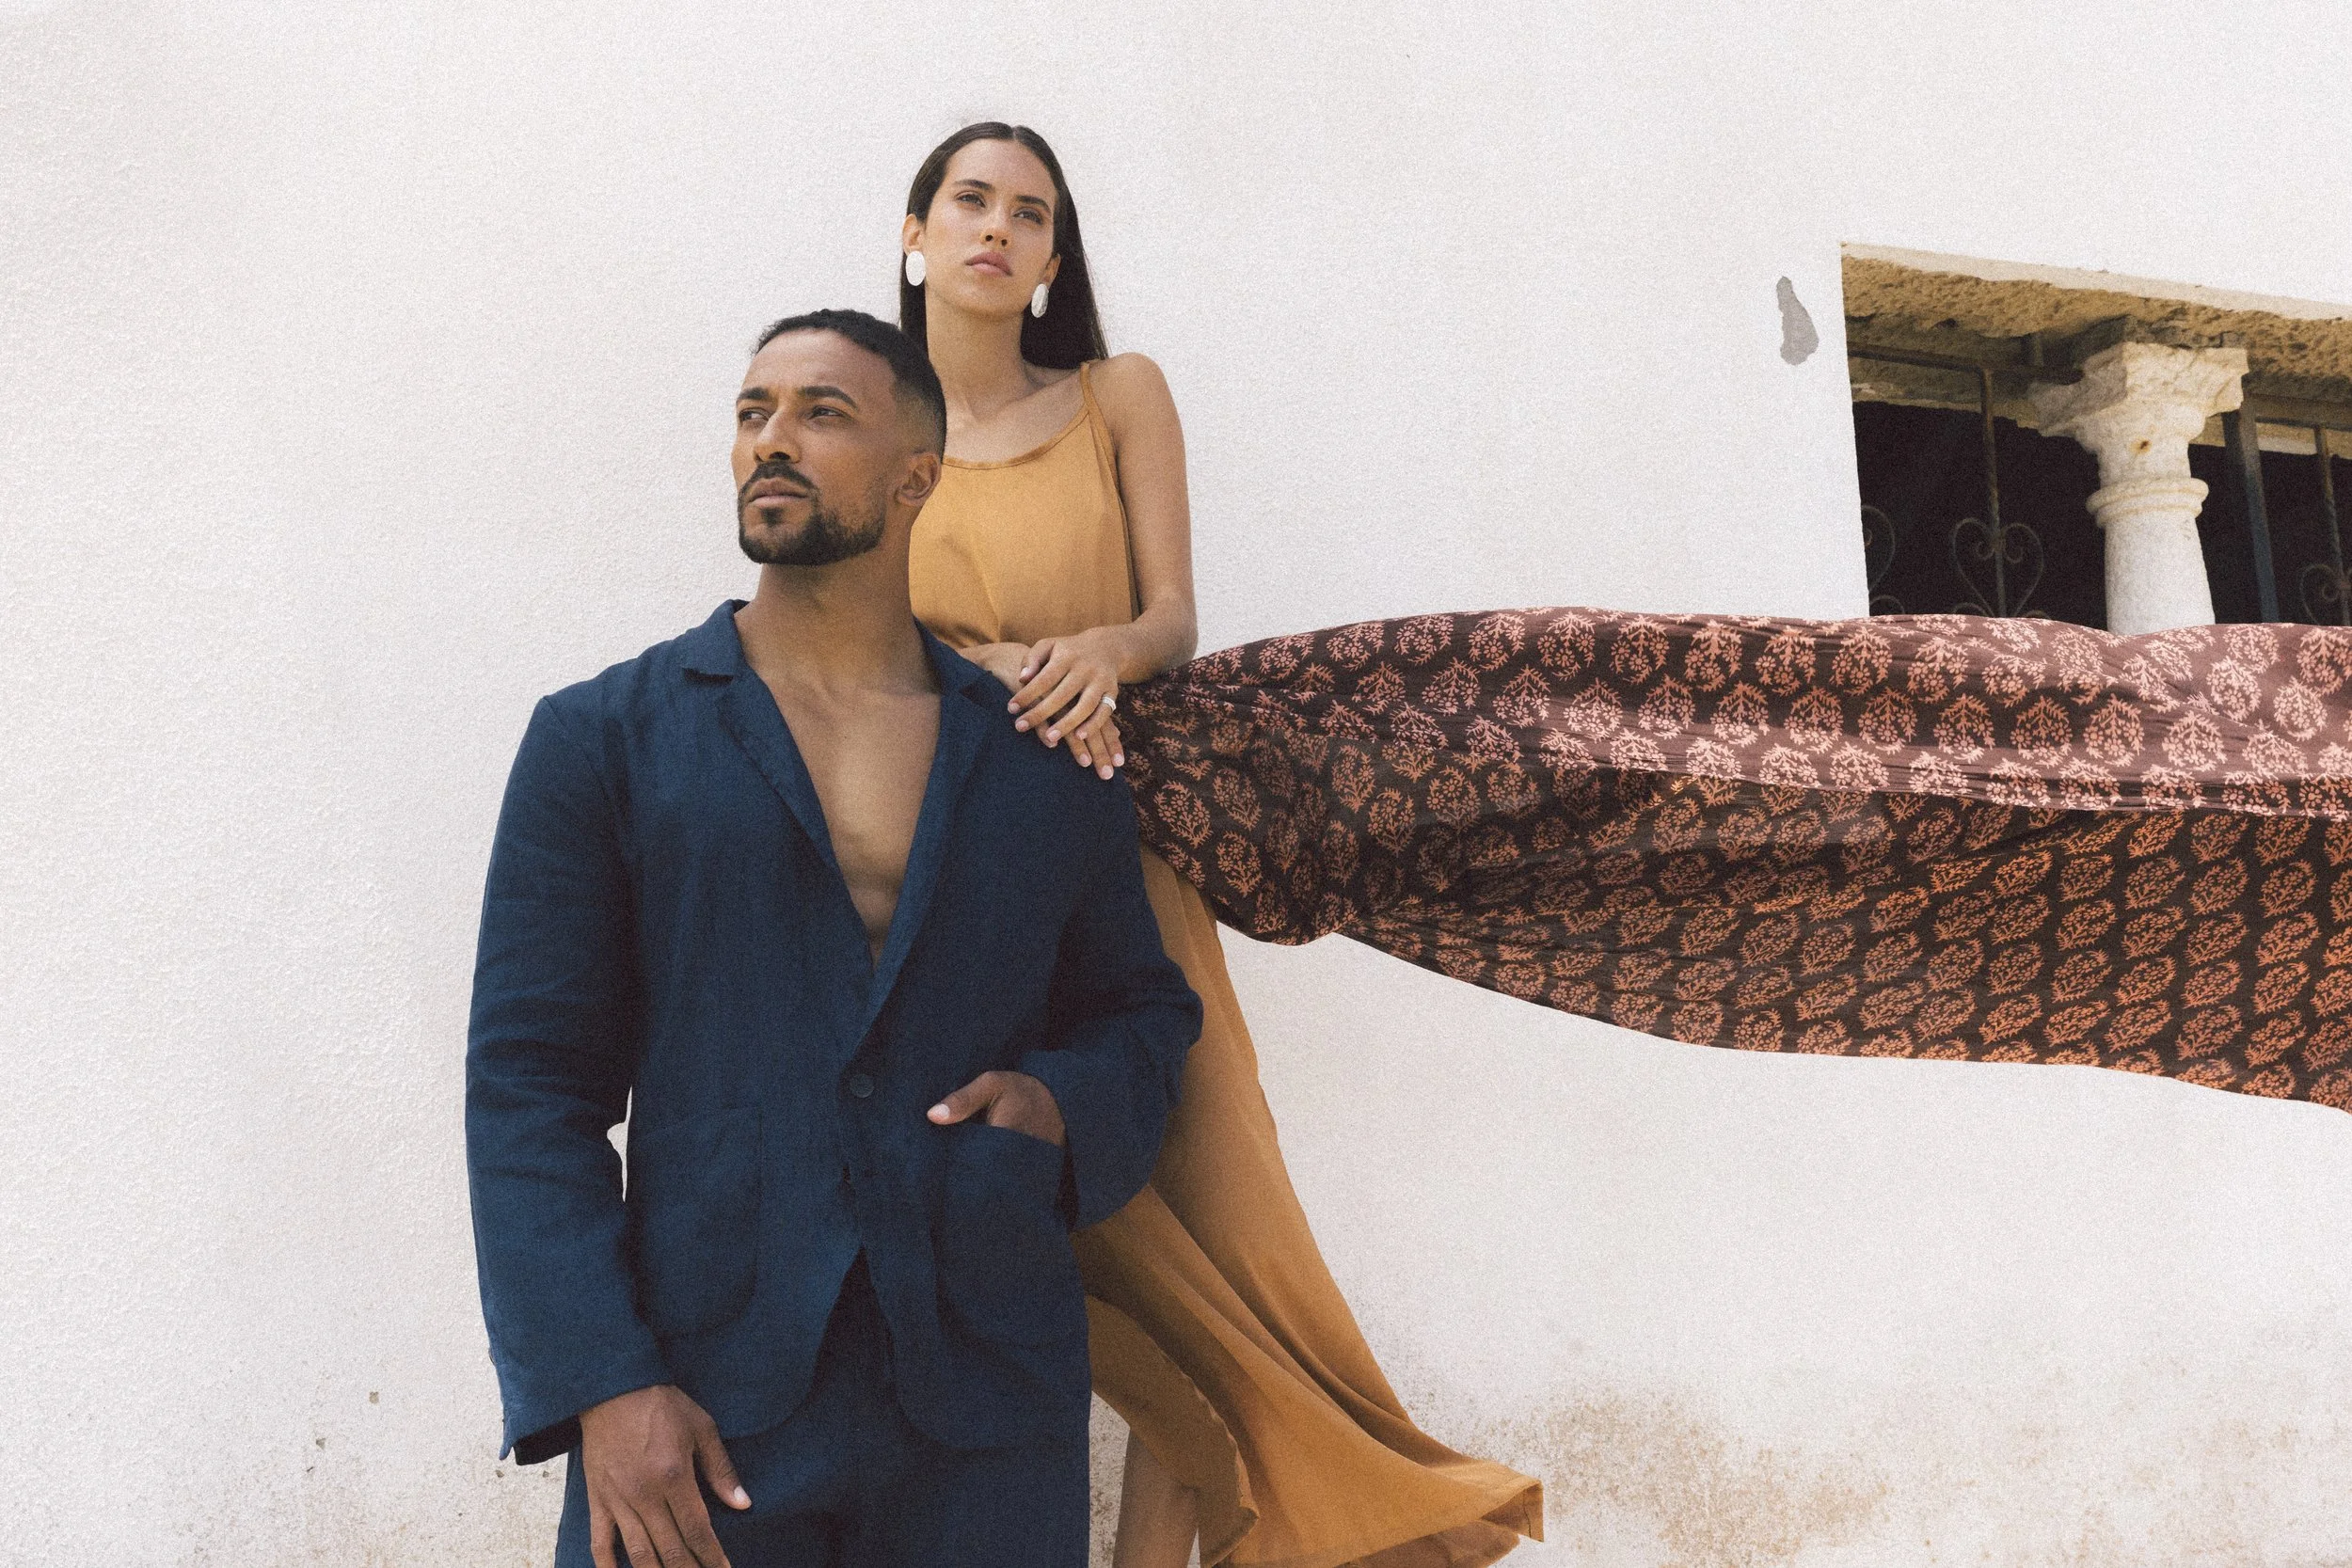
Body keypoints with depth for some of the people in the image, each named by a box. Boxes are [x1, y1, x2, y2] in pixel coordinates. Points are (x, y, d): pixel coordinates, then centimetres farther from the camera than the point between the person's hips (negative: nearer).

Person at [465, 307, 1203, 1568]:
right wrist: (600, 1387, -10)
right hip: (698, 1415, -1)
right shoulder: (602, 741, 4)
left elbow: (1147, 1013, 19)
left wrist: (1063, 1103, -3)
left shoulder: (1048, 765, 9)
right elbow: (529, 1085, -1)